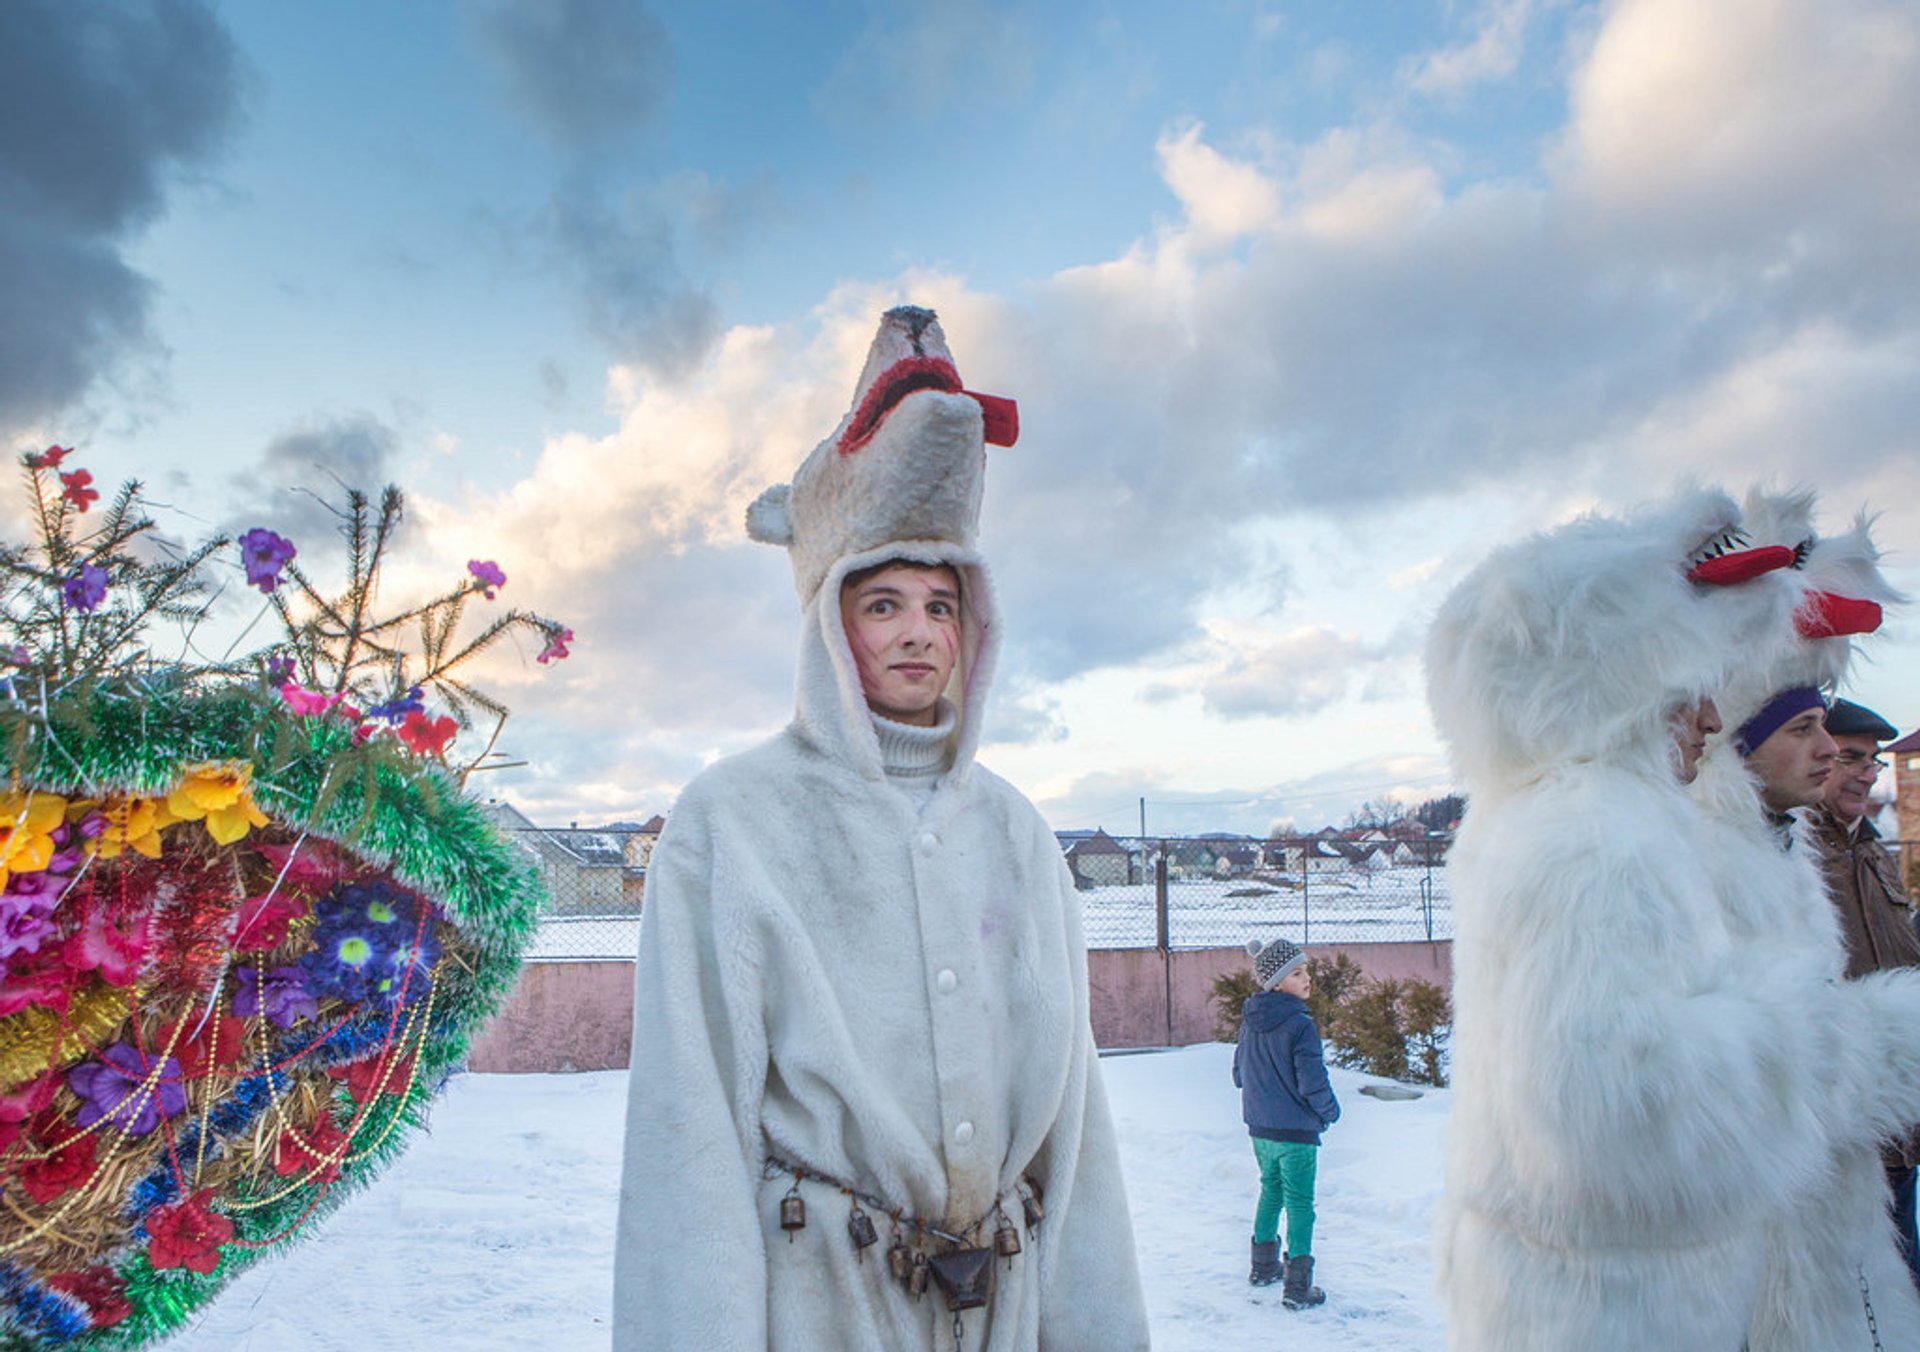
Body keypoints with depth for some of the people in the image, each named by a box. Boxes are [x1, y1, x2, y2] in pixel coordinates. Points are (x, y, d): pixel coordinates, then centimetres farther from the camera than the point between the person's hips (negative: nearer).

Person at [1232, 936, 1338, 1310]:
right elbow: (1313, 1083, -20)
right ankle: (1297, 1287, 8)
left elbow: (1239, 1074, 12)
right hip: (1297, 1131, -7)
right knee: (1299, 1203, 4)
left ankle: (1264, 1265, 34)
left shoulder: (1250, 1020, 2)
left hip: (1260, 1128, 7)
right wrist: (1330, 1112, 0)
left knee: (1270, 1190, 23)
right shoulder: (1299, 1025, -21)